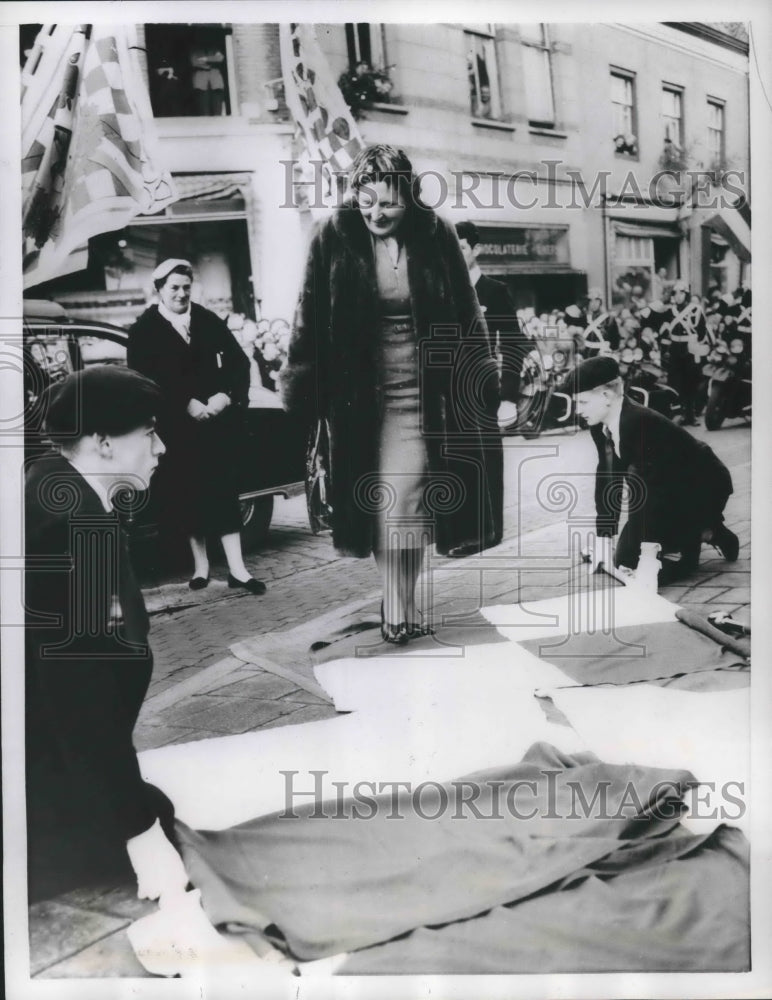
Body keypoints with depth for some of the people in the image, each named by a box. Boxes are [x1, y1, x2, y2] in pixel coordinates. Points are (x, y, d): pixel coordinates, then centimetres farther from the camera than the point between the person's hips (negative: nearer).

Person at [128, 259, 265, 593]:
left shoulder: (209, 320, 10)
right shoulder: (144, 330, 3)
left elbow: (239, 361, 6)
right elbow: (144, 378, -8)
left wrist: (226, 396, -10)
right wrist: (187, 404, -16)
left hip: (218, 418, 1)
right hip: (177, 424, -1)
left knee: (224, 492, -3)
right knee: (189, 495, 5)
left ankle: (237, 568, -4)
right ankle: (201, 564, 17)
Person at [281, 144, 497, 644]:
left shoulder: (436, 236, -2)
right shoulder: (333, 239, -4)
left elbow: (466, 313, 5)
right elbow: (312, 319, -1)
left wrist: (478, 375, 5)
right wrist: (303, 386, -3)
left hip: (427, 388, 0)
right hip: (361, 391, 1)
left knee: (404, 498, -5)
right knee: (387, 499, 4)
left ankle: (400, 609, 8)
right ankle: (400, 608, 17)